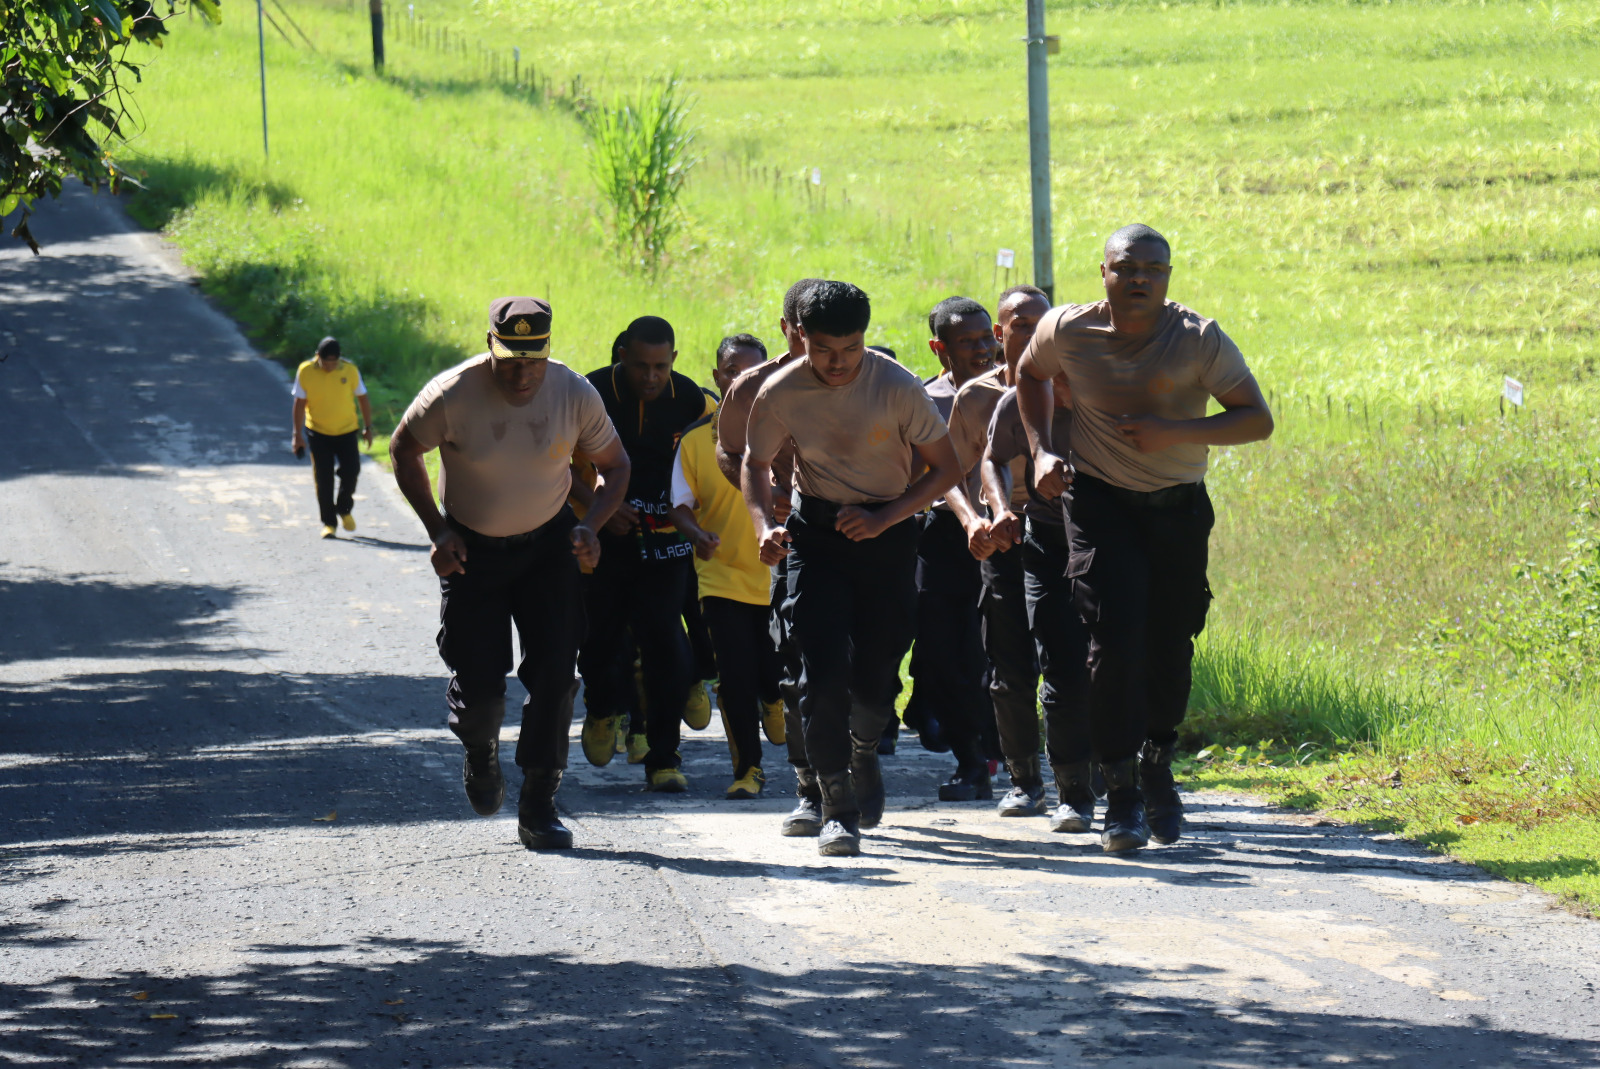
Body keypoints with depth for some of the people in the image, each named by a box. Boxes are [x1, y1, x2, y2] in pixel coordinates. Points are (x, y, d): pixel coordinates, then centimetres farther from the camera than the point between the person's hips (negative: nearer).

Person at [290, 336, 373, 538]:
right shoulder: (305, 372, -12)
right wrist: (297, 434, -6)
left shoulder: (350, 370, -10)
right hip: (318, 433, -1)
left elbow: (362, 399, 3)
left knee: (351, 471, -5)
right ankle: (329, 523, 9)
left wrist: (368, 427, 5)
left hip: (346, 431, 1)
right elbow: (299, 404, -5)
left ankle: (344, 510, 23)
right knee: (323, 479, -2)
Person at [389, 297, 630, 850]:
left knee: (555, 674, -10)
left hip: (548, 546, 1)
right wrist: (437, 530, -10)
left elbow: (614, 466, 1)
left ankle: (538, 806, 0)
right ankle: (480, 753, 32)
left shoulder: (575, 395, -16)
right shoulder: (451, 395, -22)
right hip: (471, 549, -1)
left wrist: (591, 525, -17)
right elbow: (404, 450, -3)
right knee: (478, 682, -4)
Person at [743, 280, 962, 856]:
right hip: (816, 531, 1)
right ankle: (838, 807, -10)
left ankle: (864, 755, 37)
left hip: (888, 531, 0)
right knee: (823, 669, -15)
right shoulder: (780, 394, -11)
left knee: (874, 674, 2)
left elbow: (945, 469, -7)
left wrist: (883, 519, -18)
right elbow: (756, 464, 6)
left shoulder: (898, 388, -16)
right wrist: (764, 524, -13)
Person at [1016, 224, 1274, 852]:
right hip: (1099, 501, -1)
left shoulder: (1200, 340, -14)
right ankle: (1121, 790, -11)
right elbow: (1030, 375, 14)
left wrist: (1176, 431, -26)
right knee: (1114, 638, -16)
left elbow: (1257, 420, -14)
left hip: (1177, 509, 1)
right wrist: (1042, 450, 1)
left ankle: (1157, 762, 35)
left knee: (1170, 646, 7)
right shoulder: (1067, 332, -9)